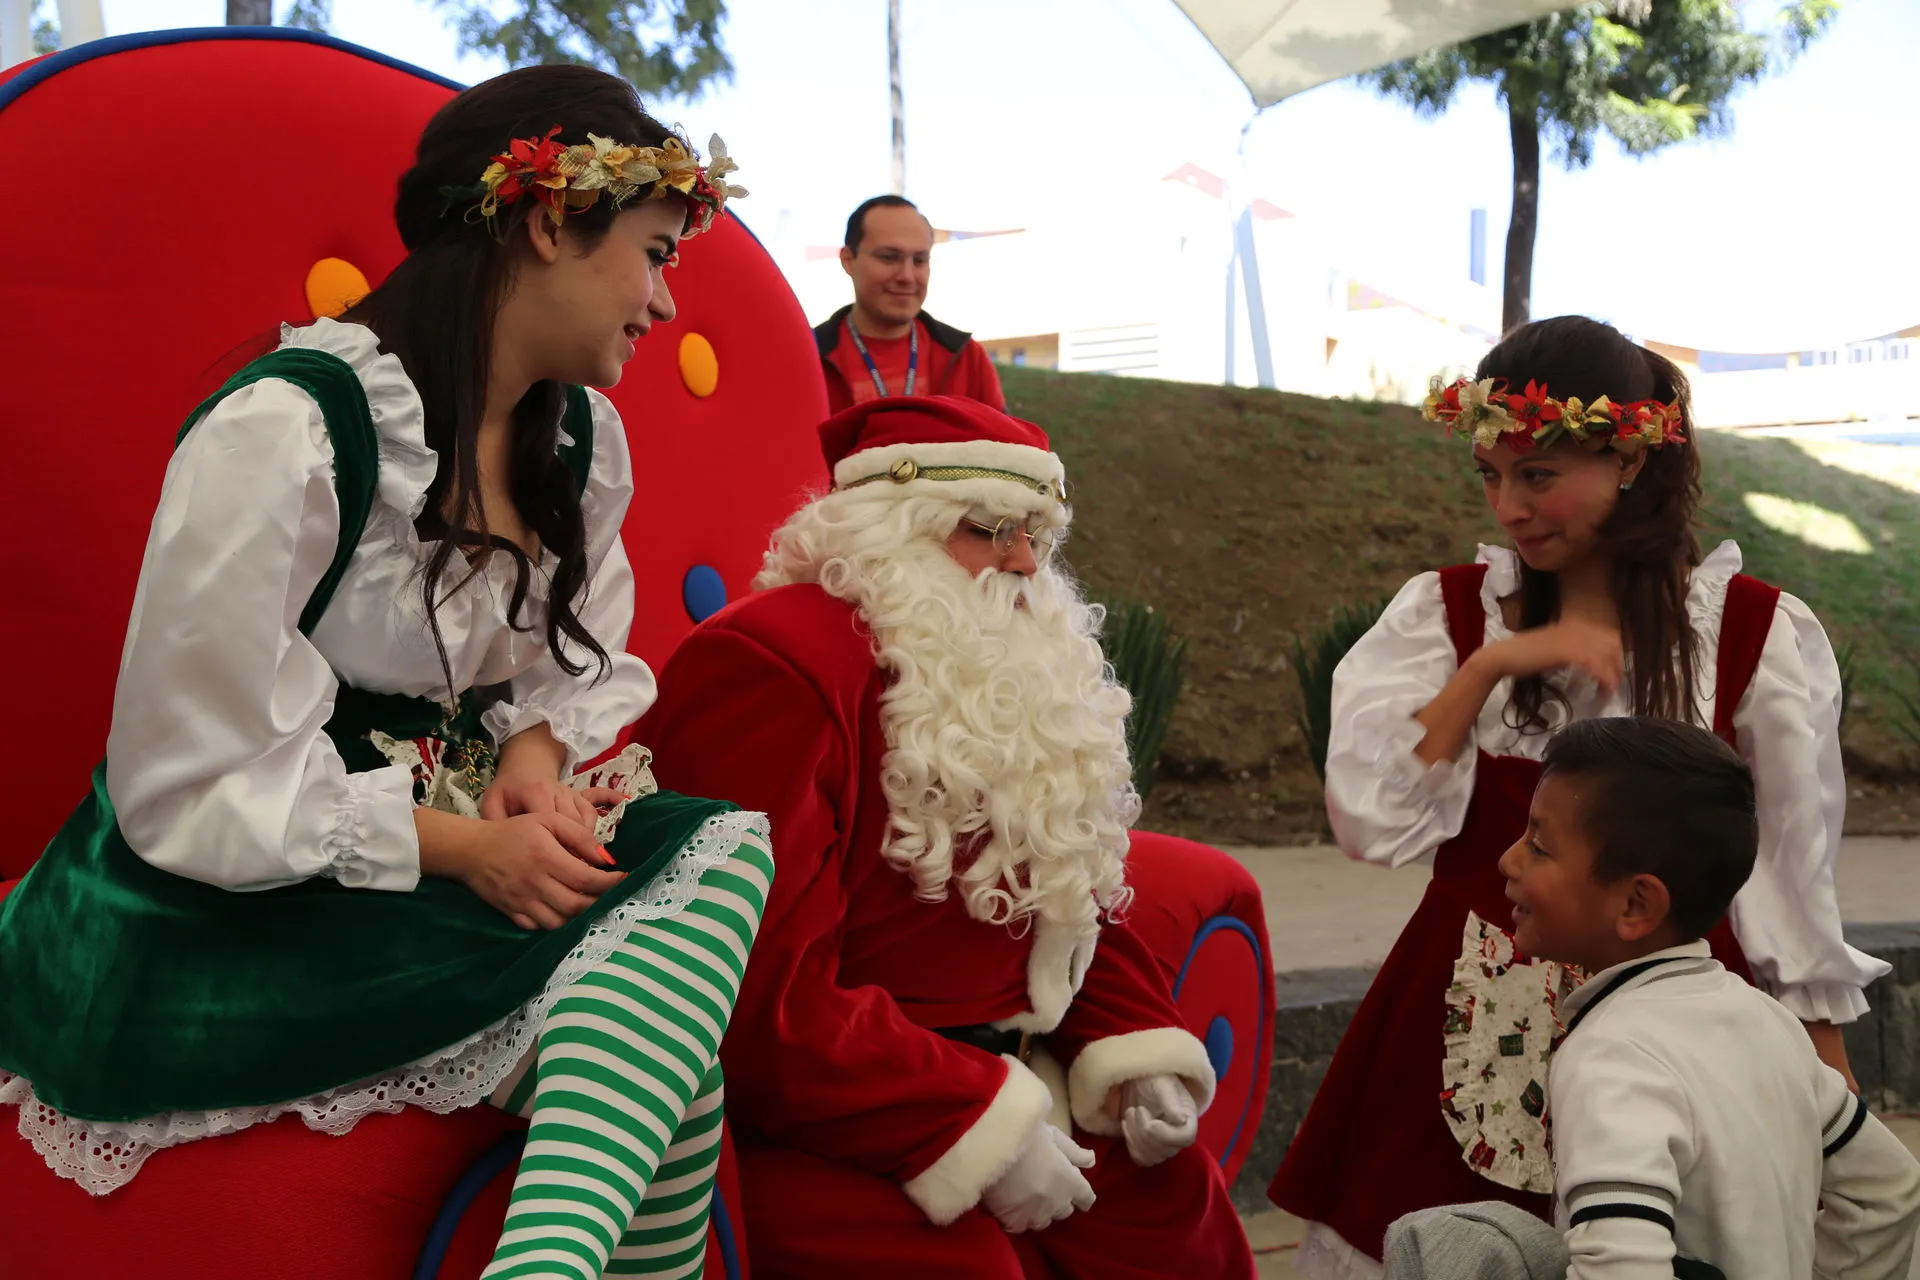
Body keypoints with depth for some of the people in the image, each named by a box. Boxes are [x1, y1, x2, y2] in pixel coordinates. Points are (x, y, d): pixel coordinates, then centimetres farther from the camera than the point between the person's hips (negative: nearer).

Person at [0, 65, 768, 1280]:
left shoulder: (583, 439, 5)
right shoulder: (286, 430, -18)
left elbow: (578, 671, 13)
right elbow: (187, 792, -17)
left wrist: (536, 758, -9)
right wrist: (458, 845, -20)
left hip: (450, 846, 8)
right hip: (218, 915, -7)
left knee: (719, 845, -21)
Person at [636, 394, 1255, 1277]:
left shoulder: (1016, 677, 14)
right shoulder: (773, 662, -15)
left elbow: (1081, 902, 20)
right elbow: (763, 993, -22)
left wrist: (1137, 1051, 2)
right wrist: (978, 1129, -21)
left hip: (998, 1077, 8)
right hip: (809, 1126, -8)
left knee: (1176, 1204, 3)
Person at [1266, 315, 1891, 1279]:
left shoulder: (1757, 635, -4)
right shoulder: (1445, 612, 0)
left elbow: (1795, 872, 2)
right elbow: (1370, 822, -9)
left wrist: (1826, 1074, 5)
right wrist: (1490, 666, -16)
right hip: (1470, 1030, 1)